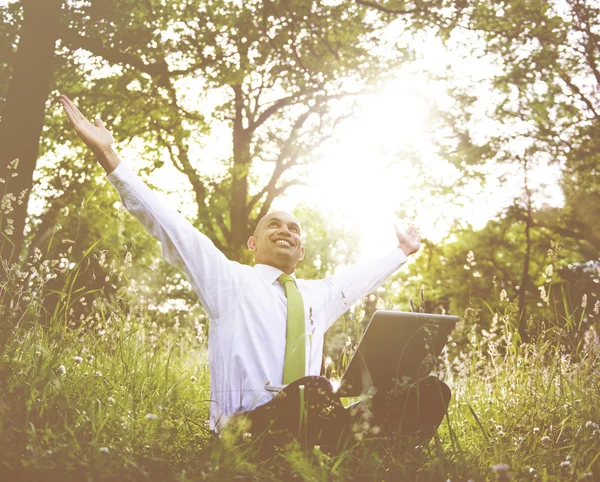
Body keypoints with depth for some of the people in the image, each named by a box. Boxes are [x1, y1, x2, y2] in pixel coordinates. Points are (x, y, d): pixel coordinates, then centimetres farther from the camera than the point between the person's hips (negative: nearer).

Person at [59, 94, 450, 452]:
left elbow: (363, 275, 43)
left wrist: (403, 251, 56)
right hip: (245, 427, -5)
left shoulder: (318, 295, 25)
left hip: (310, 422, 6)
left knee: (431, 392, -17)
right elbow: (169, 225, 3)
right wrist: (109, 157, -2)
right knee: (311, 391, -42)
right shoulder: (230, 280, 9)